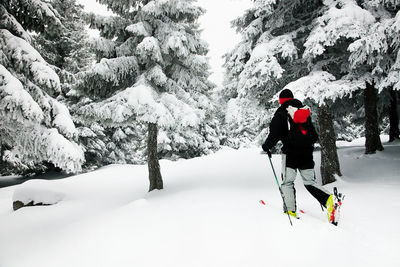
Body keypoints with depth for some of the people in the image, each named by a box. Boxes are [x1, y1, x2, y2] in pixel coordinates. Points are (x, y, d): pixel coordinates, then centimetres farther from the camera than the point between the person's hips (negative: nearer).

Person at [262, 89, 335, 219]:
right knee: (310, 182, 10)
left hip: (290, 153, -5)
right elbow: (315, 136, 20)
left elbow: (274, 135, -10)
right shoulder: (305, 113, 17)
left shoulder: (280, 114, -1)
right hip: (307, 153, 5)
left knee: (287, 182, 6)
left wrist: (267, 146, 6)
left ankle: (290, 210, 1)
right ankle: (328, 199, -13)